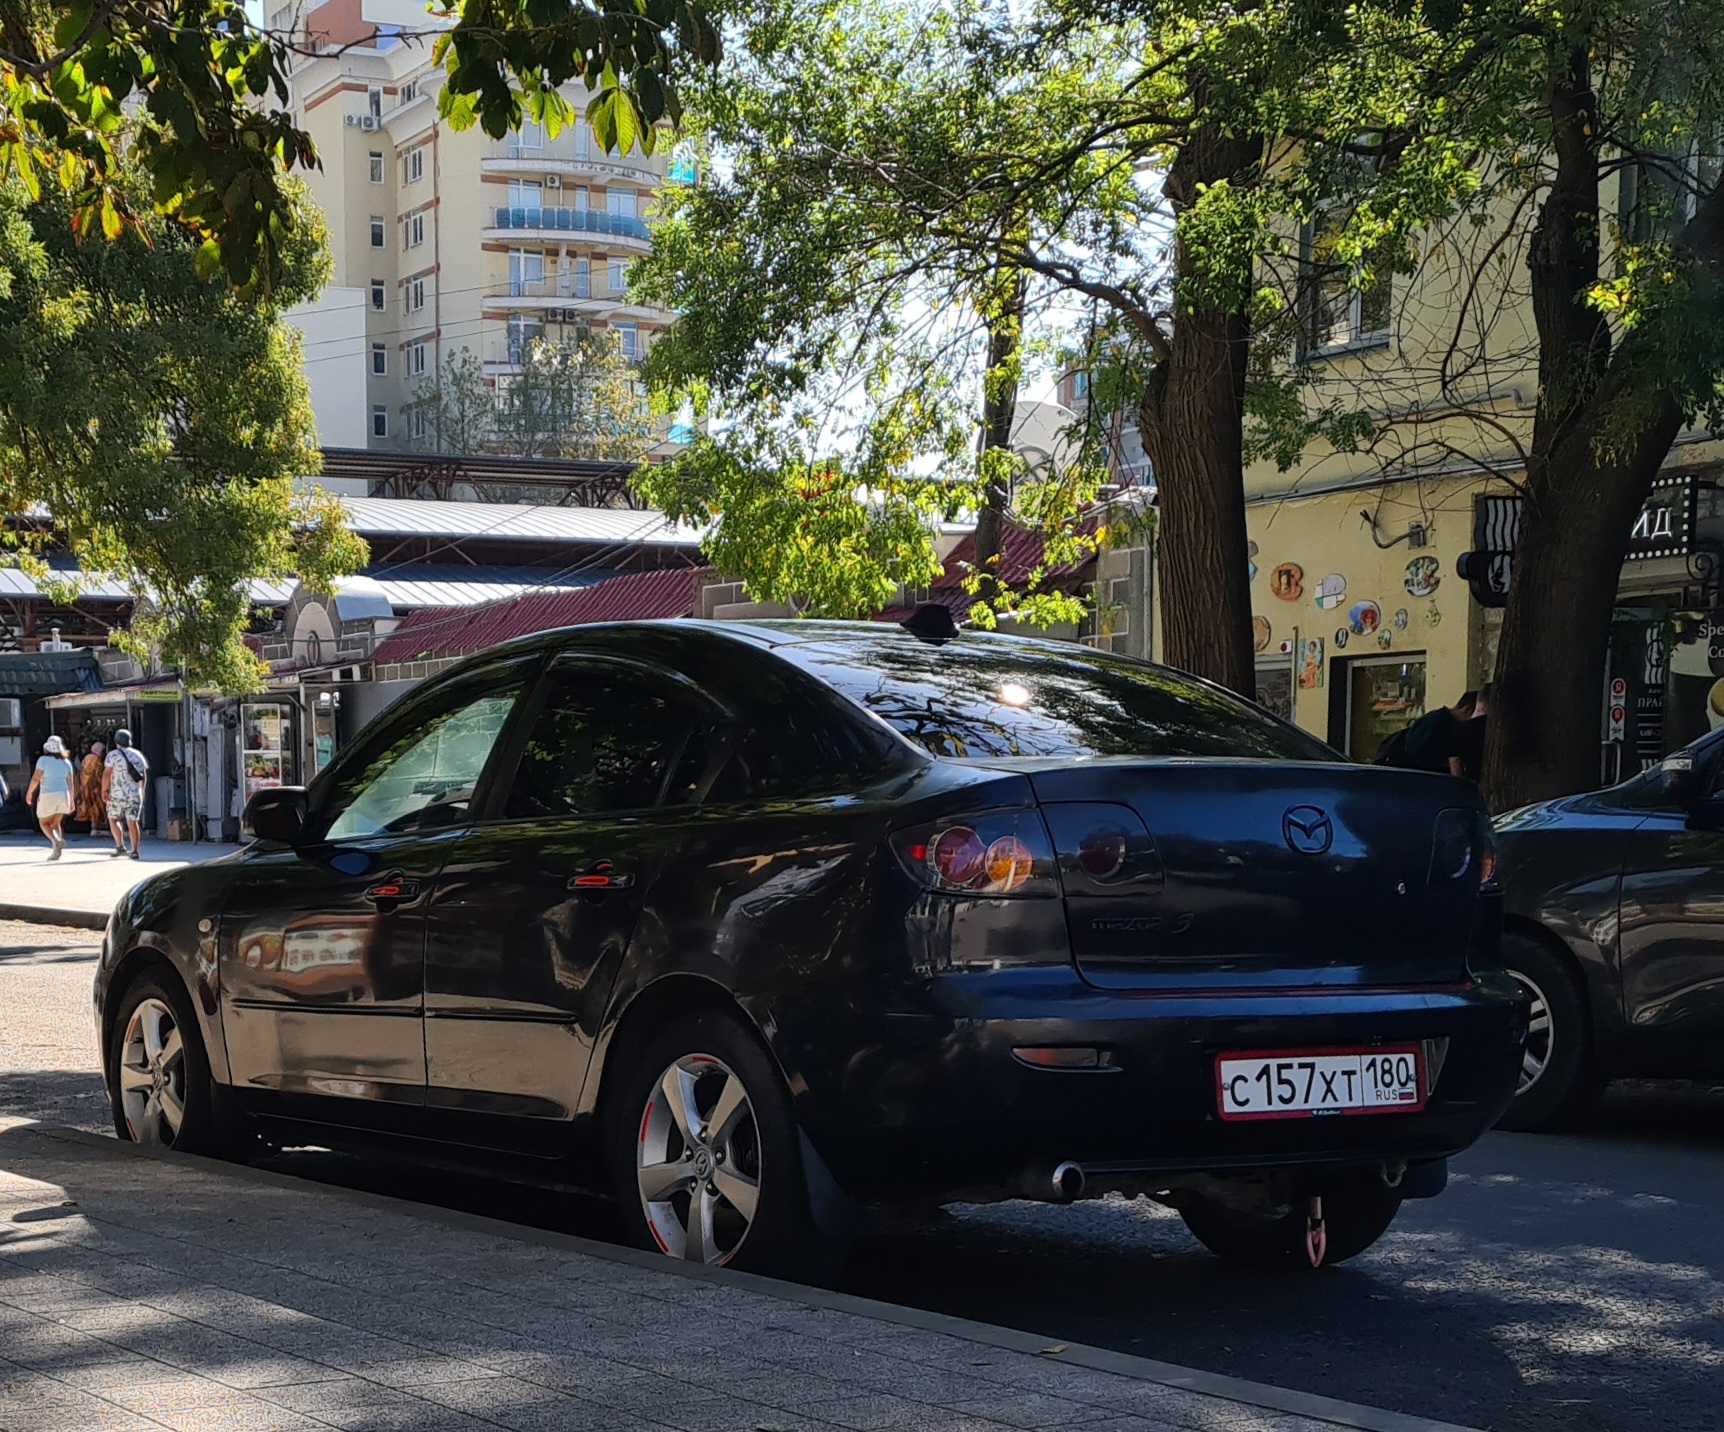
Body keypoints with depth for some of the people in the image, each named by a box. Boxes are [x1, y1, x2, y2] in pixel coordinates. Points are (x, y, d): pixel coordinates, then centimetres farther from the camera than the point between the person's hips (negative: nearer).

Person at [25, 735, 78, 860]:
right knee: (55, 823, 16)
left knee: (44, 823, 10)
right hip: (63, 794, 5)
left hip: (48, 795, -5)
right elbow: (70, 783, 9)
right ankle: (56, 851, 5)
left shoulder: (43, 760, -7)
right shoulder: (66, 762, 8)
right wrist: (72, 800, 15)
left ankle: (56, 841, -18)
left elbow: (36, 778, -11)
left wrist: (29, 792, 3)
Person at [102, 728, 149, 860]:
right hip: (135, 794, 4)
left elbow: (106, 774, -11)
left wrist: (104, 791, -5)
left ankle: (120, 846, 1)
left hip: (118, 794, -4)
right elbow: (144, 776, 13)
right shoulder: (137, 754, 9)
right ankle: (134, 851, -4)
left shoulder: (113, 755, -5)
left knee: (113, 819, 13)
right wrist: (141, 791, 23)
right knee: (132, 822, 3)